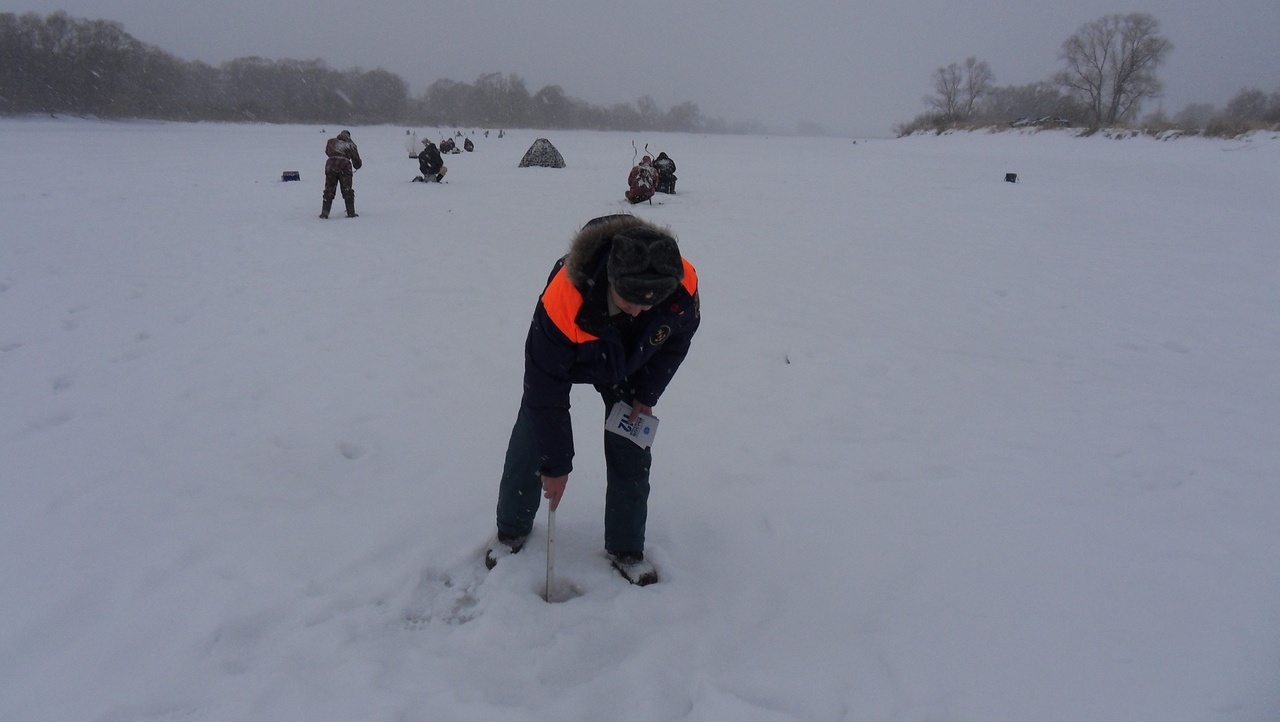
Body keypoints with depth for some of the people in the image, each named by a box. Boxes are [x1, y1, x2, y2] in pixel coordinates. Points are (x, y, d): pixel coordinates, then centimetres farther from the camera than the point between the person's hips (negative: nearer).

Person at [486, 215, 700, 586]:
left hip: (630, 365, 2)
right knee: (532, 438, 2)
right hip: (563, 355, -2)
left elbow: (677, 338, -9)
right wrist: (555, 464, -24)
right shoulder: (563, 298, -45)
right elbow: (545, 387, -32)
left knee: (631, 452, -2)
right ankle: (511, 531, 26)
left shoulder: (683, 284, -36)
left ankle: (626, 548, 17)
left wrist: (646, 393, -8)